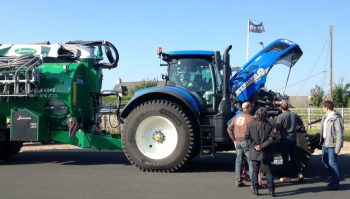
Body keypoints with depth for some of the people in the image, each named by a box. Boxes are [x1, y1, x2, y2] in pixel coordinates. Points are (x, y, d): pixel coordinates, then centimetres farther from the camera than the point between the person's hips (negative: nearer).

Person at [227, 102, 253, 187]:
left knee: (238, 161, 11)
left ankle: (238, 181, 16)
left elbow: (229, 128, 11)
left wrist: (234, 139, 12)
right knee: (251, 162, -1)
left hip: (238, 141, 6)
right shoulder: (250, 118, -9)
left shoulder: (237, 117, 11)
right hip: (246, 141, -6)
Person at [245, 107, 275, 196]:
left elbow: (247, 137, -9)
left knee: (255, 170, 10)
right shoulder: (268, 125, -6)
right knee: (268, 171, 9)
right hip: (266, 152, 0)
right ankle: (271, 189, 8)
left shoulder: (252, 124, -5)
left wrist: (254, 145, -9)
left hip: (255, 152, 0)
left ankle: (255, 189, 7)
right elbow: (271, 139, -12)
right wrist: (262, 146, -12)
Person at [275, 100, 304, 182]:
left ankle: (286, 177, 7)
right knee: (295, 157, 14)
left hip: (284, 139, -4)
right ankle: (299, 173, 9)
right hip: (293, 139, 4)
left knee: (285, 158, 3)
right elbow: (302, 125, 13)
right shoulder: (295, 115, 2)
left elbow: (277, 129, -18)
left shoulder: (280, 116, -14)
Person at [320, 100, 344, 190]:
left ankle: (335, 183, 6)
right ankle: (334, 178, 29)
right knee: (325, 161, 16)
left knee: (332, 163, -5)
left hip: (332, 144, -10)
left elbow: (340, 133, -18)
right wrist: (321, 141, 15)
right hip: (325, 143, 10)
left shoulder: (336, 118, -17)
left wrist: (338, 147, -20)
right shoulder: (325, 117, 12)